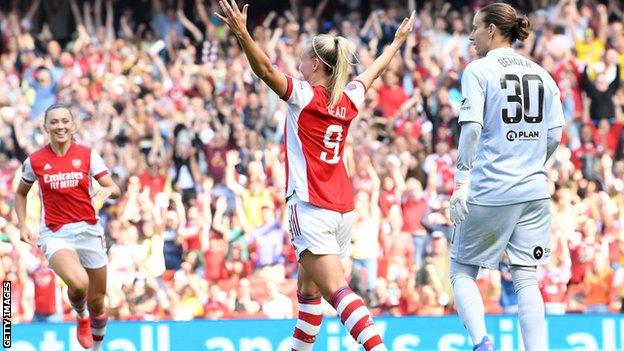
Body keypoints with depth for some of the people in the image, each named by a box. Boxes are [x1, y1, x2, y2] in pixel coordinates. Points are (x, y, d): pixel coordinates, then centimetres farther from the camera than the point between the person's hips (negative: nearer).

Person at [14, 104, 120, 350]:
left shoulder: (87, 155, -1)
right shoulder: (35, 161, 0)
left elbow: (116, 190, -5)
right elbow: (20, 194, 17)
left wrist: (108, 189, -29)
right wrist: (23, 226, 4)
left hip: (89, 231, 2)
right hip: (55, 235, -2)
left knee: (96, 302, 8)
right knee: (78, 282, -30)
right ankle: (81, 318, 4)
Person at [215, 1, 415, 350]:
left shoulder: (305, 96, -6)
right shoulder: (349, 99, 11)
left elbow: (266, 69, -21)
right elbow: (374, 71, 30)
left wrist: (242, 34, -31)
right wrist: (398, 41, 48)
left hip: (312, 209, -7)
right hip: (343, 211, 7)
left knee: (337, 290, -17)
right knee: (309, 289, 19)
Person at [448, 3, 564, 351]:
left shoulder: (478, 70, -4)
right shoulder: (542, 74, 10)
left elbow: (471, 128, -14)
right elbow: (555, 135, 8)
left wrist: (462, 181, -14)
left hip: (489, 190, -4)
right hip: (535, 192, 4)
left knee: (462, 271, 9)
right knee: (527, 278, 6)